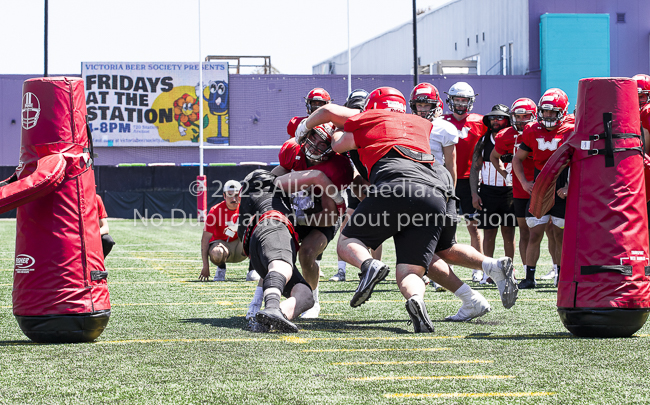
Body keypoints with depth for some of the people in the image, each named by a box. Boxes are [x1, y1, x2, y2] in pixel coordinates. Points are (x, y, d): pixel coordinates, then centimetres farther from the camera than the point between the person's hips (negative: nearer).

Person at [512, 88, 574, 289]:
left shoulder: (571, 131, -5)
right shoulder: (532, 131, 5)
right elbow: (517, 159, 16)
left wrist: (570, 187, -12)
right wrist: (524, 182, 3)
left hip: (562, 191, -2)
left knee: (560, 236, 3)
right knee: (535, 234, -1)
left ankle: (561, 276, 15)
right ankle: (529, 277, 3)